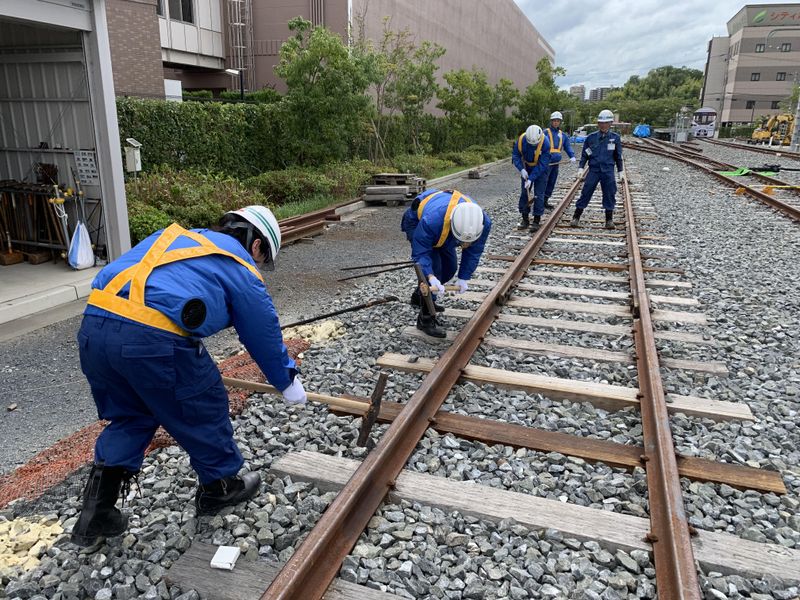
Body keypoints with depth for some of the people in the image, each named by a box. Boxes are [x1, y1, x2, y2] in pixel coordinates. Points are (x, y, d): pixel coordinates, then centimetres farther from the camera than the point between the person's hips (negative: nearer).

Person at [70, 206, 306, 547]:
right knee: (203, 409, 17)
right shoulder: (241, 270, 10)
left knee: (127, 417, 27)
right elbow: (265, 336, 18)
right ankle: (219, 487, 37)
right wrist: (289, 384, 34)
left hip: (94, 326, 7)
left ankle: (96, 513, 28)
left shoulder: (176, 236, 29)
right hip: (153, 339, -7)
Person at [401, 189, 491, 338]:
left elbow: (473, 252, -16)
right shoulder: (431, 220, -48)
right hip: (416, 221, -6)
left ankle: (419, 296, 32)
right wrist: (431, 278, -51)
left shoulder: (484, 222, -33)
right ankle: (426, 319, -10)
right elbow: (420, 253, -36)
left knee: (450, 267, 9)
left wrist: (463, 278, -18)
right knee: (433, 267, -19)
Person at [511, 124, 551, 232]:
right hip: (527, 168, 3)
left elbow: (542, 164, -27)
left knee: (539, 194, -5)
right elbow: (515, 155, -9)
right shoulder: (521, 139, -22)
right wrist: (521, 169, -23)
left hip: (541, 169, -3)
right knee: (524, 192, 4)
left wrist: (531, 179, -30)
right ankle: (525, 219, 13)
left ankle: (536, 221, 2)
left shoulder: (545, 142, -30)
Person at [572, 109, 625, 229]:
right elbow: (584, 155, 8)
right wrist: (581, 167, -3)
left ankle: (609, 220, 16)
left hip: (608, 171, 1)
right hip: (593, 170, -1)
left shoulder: (615, 138, 3)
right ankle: (576, 218, 7)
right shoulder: (591, 137, 1)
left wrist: (621, 171, 9)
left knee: (609, 195, 4)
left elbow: (618, 156, 10)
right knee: (585, 193, -2)